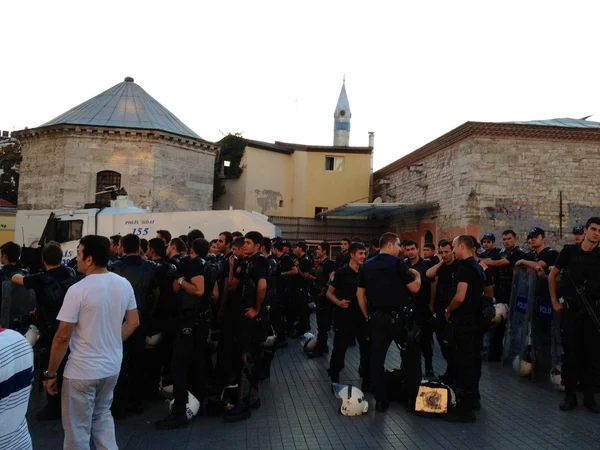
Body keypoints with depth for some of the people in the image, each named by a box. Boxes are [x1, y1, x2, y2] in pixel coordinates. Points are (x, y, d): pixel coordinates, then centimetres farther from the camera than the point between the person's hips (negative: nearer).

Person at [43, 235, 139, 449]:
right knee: (102, 416, 26)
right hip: (112, 366, 6)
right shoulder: (124, 284, -1)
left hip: (82, 370, -6)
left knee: (77, 428, 11)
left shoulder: (78, 290, -19)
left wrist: (50, 373, -5)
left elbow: (62, 337, -16)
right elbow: (133, 322, 8)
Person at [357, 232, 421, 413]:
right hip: (399, 316, -4)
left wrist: (367, 316, 14)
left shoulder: (366, 266, 6)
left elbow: (360, 294, 7)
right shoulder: (397, 263, -9)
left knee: (376, 358, 8)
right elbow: (414, 288, -8)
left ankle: (380, 401, 12)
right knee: (412, 356, 12)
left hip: (376, 317, 4)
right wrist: (418, 276, 12)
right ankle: (413, 398, 17)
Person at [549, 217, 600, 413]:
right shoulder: (569, 250, -1)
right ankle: (570, 395, 14)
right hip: (570, 308, -1)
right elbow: (552, 275, 8)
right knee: (571, 351, 4)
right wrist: (555, 301, 4)